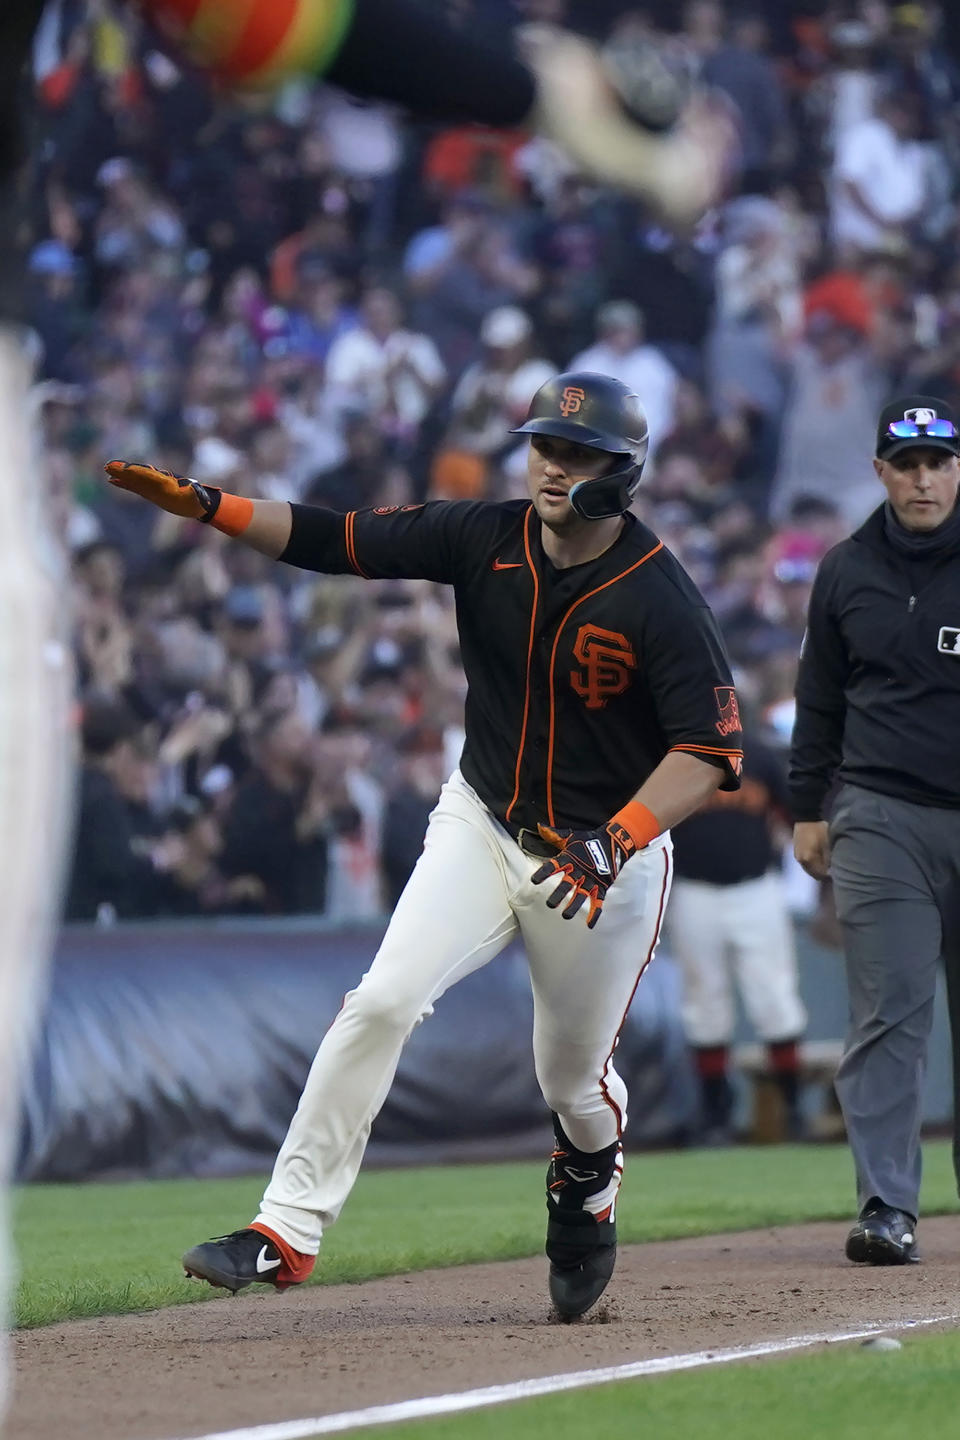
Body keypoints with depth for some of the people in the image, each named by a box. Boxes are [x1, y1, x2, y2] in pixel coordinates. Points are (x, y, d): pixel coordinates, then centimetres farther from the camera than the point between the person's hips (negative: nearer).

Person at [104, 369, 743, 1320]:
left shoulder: (659, 600, -19)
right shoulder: (486, 539, -7)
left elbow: (712, 750, -22)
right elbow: (334, 540, -8)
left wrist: (617, 844, -35)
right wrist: (203, 504, -21)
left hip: (606, 854, -3)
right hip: (481, 827, 3)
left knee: (573, 1074, 10)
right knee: (382, 1002, -17)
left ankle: (588, 1187, 47)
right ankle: (288, 1230, -16)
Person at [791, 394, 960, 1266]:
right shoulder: (847, 573, 10)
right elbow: (821, 698, 16)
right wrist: (808, 807, 12)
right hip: (881, 819, 1)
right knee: (887, 1016, -6)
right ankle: (887, 1208, -8)